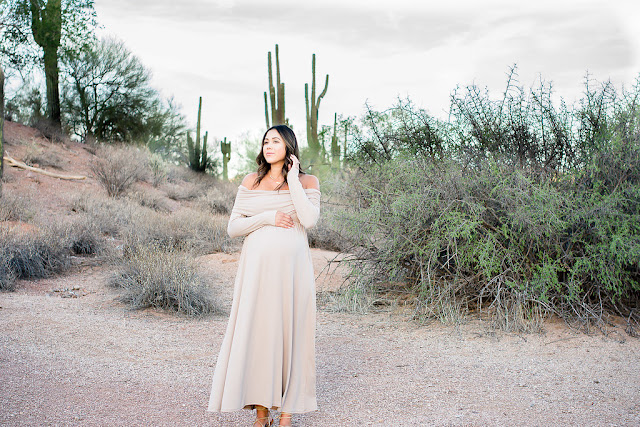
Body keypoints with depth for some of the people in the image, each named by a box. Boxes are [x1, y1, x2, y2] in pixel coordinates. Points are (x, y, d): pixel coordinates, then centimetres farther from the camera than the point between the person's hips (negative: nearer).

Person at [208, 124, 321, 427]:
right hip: (257, 266, 2)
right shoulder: (251, 183, 10)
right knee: (257, 333, 1)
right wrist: (268, 218, -8)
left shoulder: (308, 182, 5)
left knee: (290, 332, 1)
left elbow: (309, 219, -13)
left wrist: (292, 178, -8)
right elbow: (233, 227, 6)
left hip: (292, 267, -1)